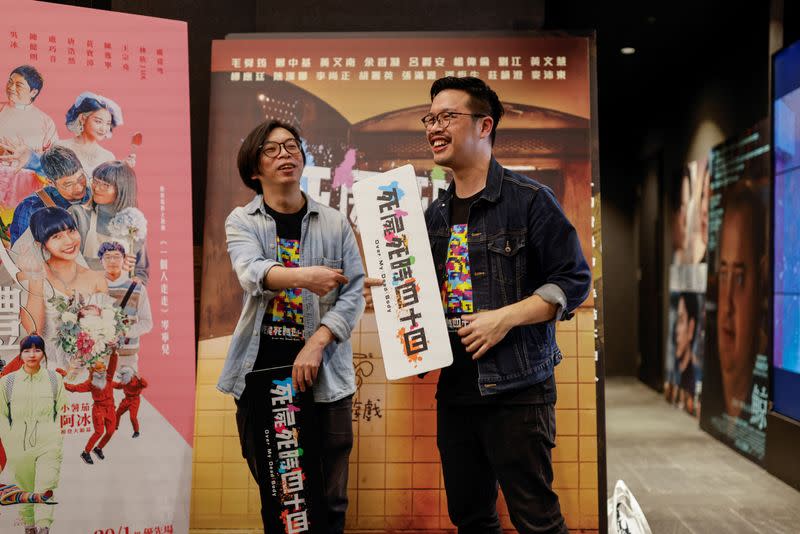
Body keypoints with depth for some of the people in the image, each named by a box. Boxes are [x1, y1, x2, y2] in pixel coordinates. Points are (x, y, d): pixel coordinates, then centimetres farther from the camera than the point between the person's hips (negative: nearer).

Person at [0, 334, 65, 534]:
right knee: (25, 492, 11)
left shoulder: (54, 380, 3)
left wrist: (57, 439, 0)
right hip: (19, 448, 2)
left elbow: (61, 412, 8)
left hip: (48, 446, -1)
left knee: (45, 491, -14)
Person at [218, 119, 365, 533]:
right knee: (274, 499, 9)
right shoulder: (242, 221, 5)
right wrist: (302, 276, -37)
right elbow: (251, 272, -16)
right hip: (261, 373, 0)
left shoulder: (334, 223, 7)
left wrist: (316, 344, -14)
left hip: (323, 374, 0)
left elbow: (353, 292, 1)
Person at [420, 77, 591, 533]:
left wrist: (505, 317, -19)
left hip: (516, 388, -6)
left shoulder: (529, 199, -7)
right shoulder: (436, 213, 12)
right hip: (454, 388, 6)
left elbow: (574, 280, -9)